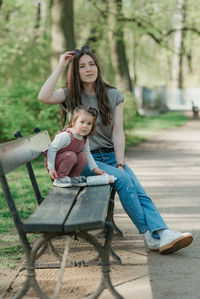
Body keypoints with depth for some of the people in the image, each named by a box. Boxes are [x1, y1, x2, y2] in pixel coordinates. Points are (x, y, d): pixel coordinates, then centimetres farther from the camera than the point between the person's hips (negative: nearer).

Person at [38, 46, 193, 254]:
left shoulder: (114, 96, 9)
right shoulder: (70, 95, 3)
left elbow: (118, 133, 3)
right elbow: (43, 97, -19)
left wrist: (120, 164, -9)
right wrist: (60, 66, -12)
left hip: (111, 156, 3)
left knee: (139, 191, -22)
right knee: (123, 180, -28)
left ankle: (163, 235, -36)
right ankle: (149, 235, -25)